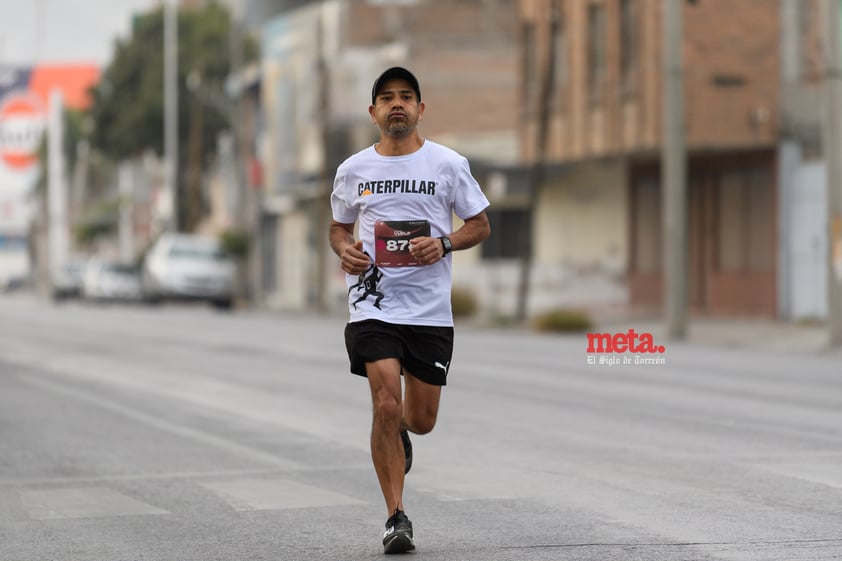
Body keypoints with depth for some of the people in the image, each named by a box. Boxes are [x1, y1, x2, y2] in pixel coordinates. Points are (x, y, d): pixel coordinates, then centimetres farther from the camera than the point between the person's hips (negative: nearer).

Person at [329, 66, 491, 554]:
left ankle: (398, 432, 45)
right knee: (386, 405, -15)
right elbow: (339, 225, 19)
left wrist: (444, 243, -12)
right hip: (374, 306, 0)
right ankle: (397, 518, -8)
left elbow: (481, 224, 8)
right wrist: (345, 249, -4)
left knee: (421, 419, 5)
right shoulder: (353, 170, 6)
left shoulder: (449, 164, 1)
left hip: (431, 309, 0)